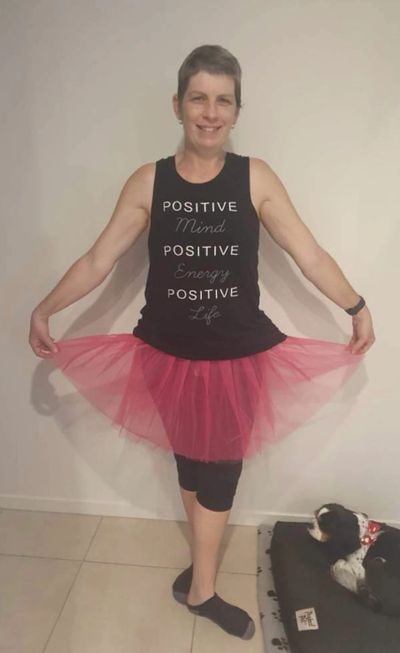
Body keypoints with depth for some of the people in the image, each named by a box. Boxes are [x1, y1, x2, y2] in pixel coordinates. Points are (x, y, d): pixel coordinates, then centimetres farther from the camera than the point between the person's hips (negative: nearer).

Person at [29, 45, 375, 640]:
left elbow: (310, 257, -5)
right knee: (190, 459, 16)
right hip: (168, 352, 1)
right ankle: (204, 581, 41)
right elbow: (98, 260, -2)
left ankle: (200, 586, 34)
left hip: (239, 354, -1)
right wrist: (44, 308, -5)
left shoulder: (256, 178, -6)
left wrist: (357, 307, -8)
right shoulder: (148, 182, -4)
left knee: (220, 464, 9)